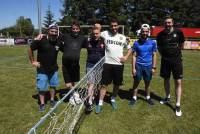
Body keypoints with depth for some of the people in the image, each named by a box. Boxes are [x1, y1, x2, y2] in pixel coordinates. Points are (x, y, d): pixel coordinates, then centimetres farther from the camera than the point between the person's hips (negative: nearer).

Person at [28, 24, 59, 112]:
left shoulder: (58, 41, -6)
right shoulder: (41, 40, -17)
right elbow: (30, 49, -6)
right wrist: (33, 61, -5)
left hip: (53, 68, 4)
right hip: (42, 69, -4)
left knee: (53, 85, 16)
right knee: (42, 87, 4)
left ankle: (52, 100, 36)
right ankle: (42, 103, 22)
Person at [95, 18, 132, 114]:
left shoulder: (123, 37, 7)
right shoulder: (105, 34, 1)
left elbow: (130, 48, 16)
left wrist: (126, 57, 0)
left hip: (119, 64, 2)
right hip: (108, 64, -2)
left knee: (117, 84, 12)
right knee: (104, 84, -1)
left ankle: (113, 100, 34)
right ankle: (100, 103, 10)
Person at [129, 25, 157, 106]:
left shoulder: (152, 43, 0)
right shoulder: (136, 43, -3)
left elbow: (154, 55, 5)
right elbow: (134, 56, -1)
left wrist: (154, 67, 0)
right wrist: (133, 68, -6)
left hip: (148, 66, 1)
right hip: (138, 66, -1)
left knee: (147, 83, 13)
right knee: (136, 82, 7)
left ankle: (148, 97, 32)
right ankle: (134, 98, 22)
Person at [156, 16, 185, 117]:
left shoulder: (178, 32, -5)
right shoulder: (160, 35, -1)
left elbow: (182, 44, 10)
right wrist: (164, 55, 7)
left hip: (177, 60, -2)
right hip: (165, 60, 2)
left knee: (178, 82, -2)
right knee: (166, 80, 13)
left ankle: (178, 105, 6)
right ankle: (167, 97, 35)